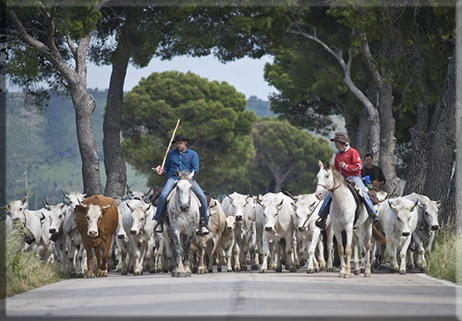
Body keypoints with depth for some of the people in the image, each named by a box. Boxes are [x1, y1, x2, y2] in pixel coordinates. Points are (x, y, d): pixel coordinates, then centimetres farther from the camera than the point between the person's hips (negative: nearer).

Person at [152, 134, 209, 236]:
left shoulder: (193, 154, 11)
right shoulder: (171, 154, 18)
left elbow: (196, 170, 0)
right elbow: (166, 169, 23)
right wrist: (161, 171, -1)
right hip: (173, 178, 1)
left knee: (202, 197, -21)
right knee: (163, 196, -27)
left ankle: (204, 223, -12)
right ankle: (159, 221, -13)